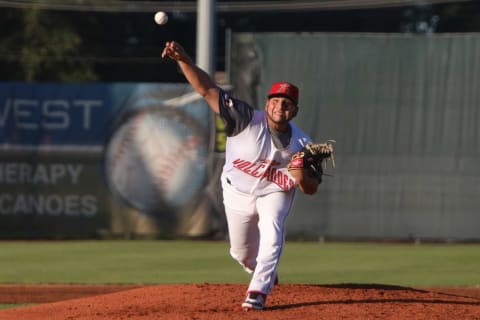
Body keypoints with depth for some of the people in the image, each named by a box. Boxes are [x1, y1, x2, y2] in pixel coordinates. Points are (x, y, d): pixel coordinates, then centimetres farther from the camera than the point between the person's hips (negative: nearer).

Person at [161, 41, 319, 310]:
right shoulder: (246, 120, -26)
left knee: (272, 237, -26)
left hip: (275, 193, -1)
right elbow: (208, 89, -34)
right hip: (238, 193, 1)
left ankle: (258, 293, -25)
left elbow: (311, 189, -13)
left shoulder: (301, 144, -21)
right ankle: (263, 272, 47)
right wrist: (183, 60, -48)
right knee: (242, 253, 13)